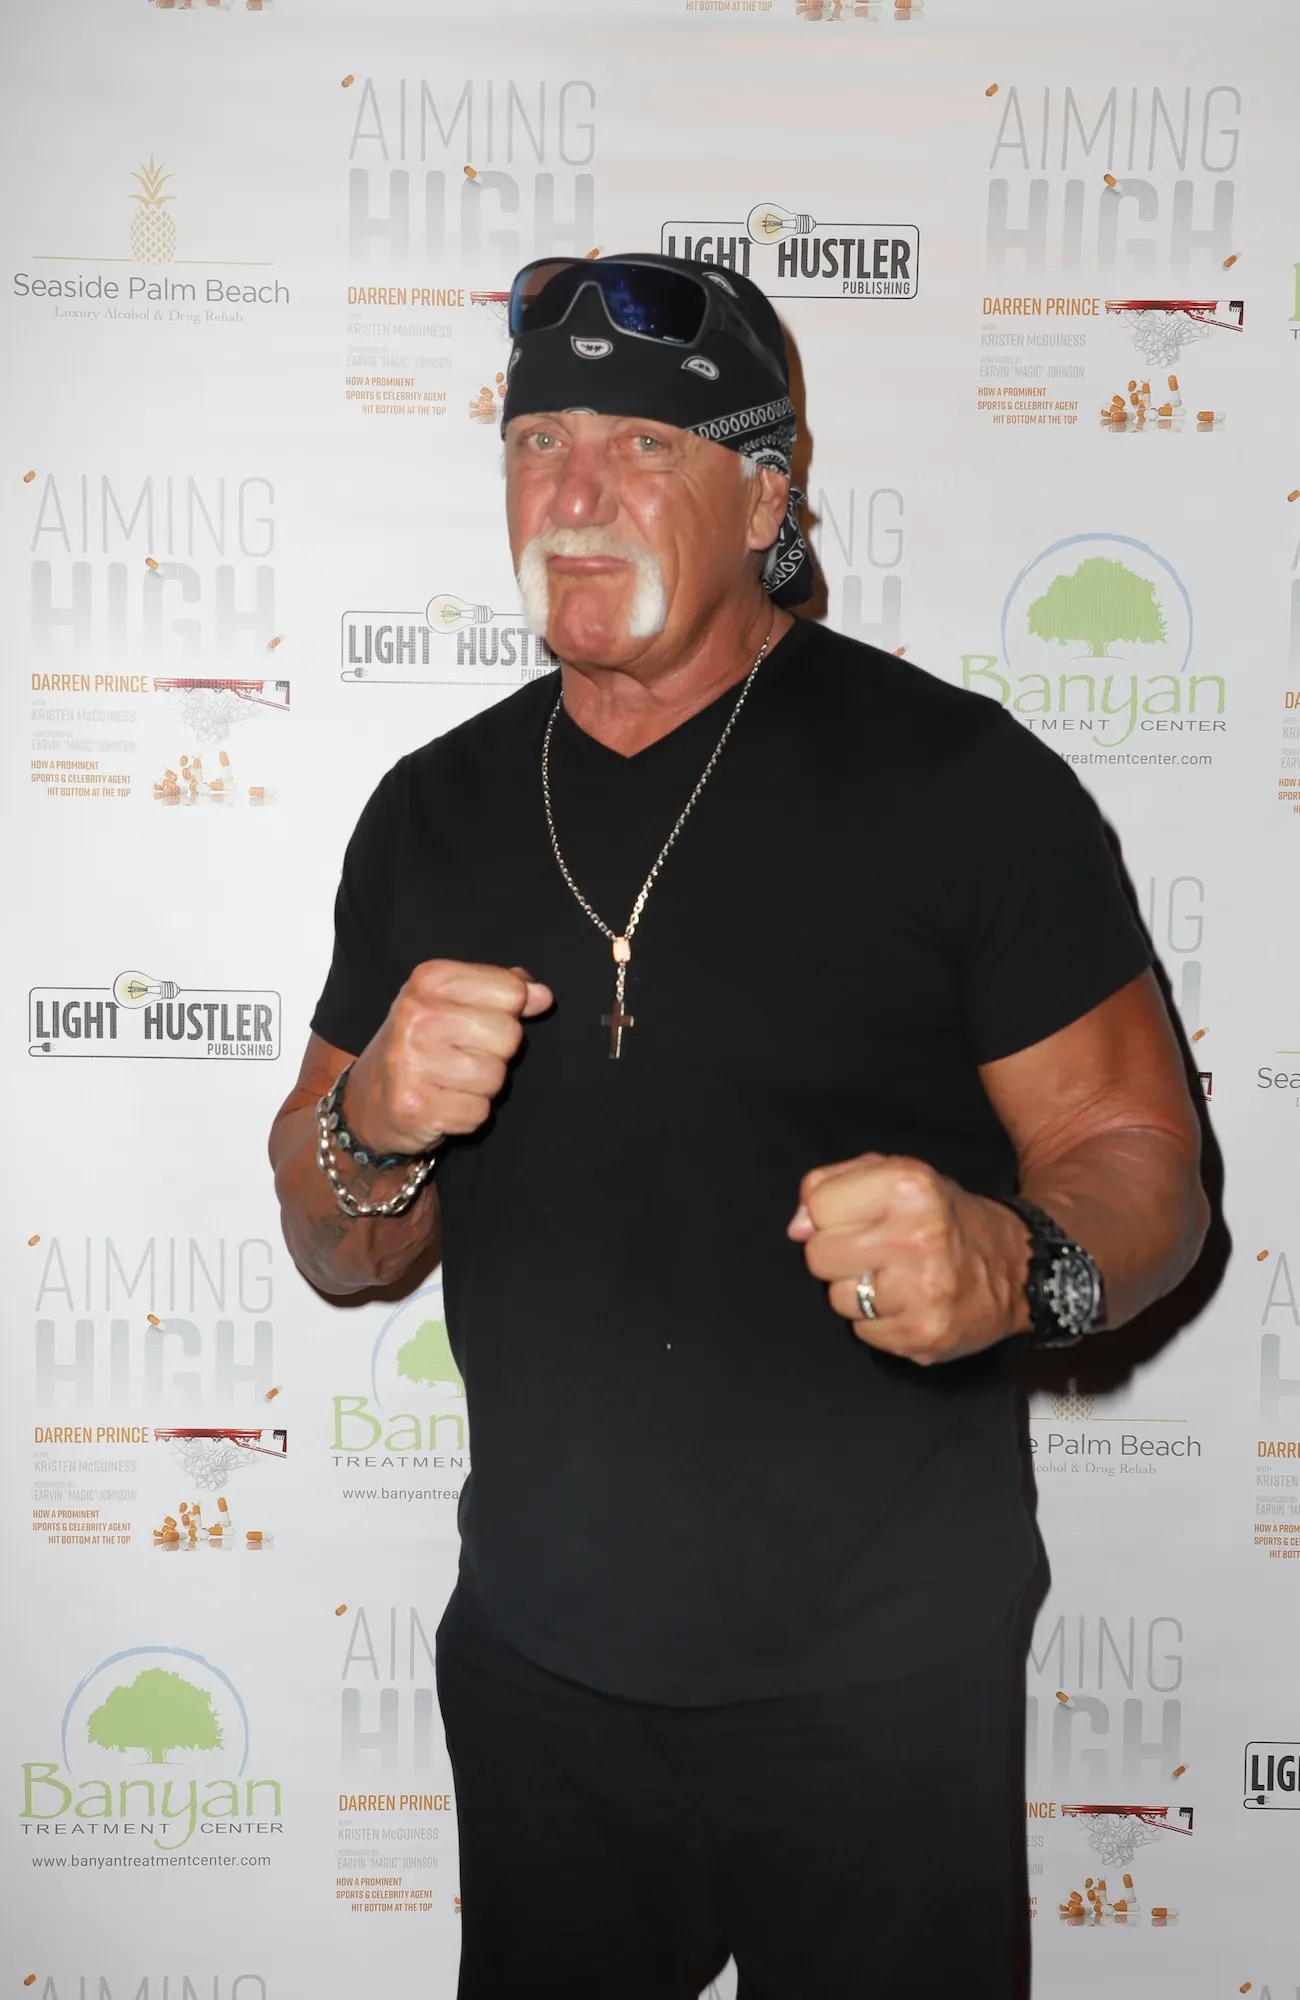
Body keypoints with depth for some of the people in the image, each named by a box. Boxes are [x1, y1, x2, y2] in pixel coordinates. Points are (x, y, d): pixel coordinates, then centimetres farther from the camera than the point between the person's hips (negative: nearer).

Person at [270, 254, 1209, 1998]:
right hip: (531, 1661, 4)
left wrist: (1016, 1266, -31)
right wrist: (374, 1129, -14)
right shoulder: (435, 811, 3)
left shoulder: (959, 778, -11)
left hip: (874, 1687, -4)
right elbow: (342, 1258, 8)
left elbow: (1141, 1160, -9)